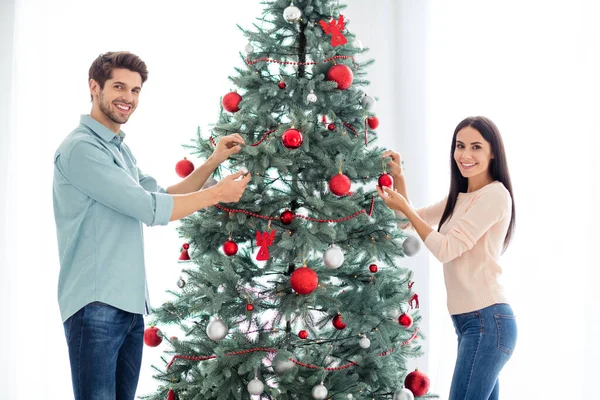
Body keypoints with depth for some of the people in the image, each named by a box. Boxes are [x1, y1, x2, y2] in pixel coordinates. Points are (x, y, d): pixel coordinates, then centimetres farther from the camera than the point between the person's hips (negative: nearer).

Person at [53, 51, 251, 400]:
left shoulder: (120, 149, 18)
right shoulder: (81, 148, -13)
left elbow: (161, 197, 22)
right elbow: (151, 210, -17)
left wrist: (213, 162, 13)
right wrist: (217, 194, -8)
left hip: (131, 304, 9)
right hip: (96, 305, -9)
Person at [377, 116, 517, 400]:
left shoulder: (495, 194, -11)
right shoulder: (460, 198, 17)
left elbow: (446, 248, -15)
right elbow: (413, 222, 25)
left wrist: (404, 208, -9)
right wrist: (398, 178, 10)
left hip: (487, 321, -9)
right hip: (471, 321, 9)